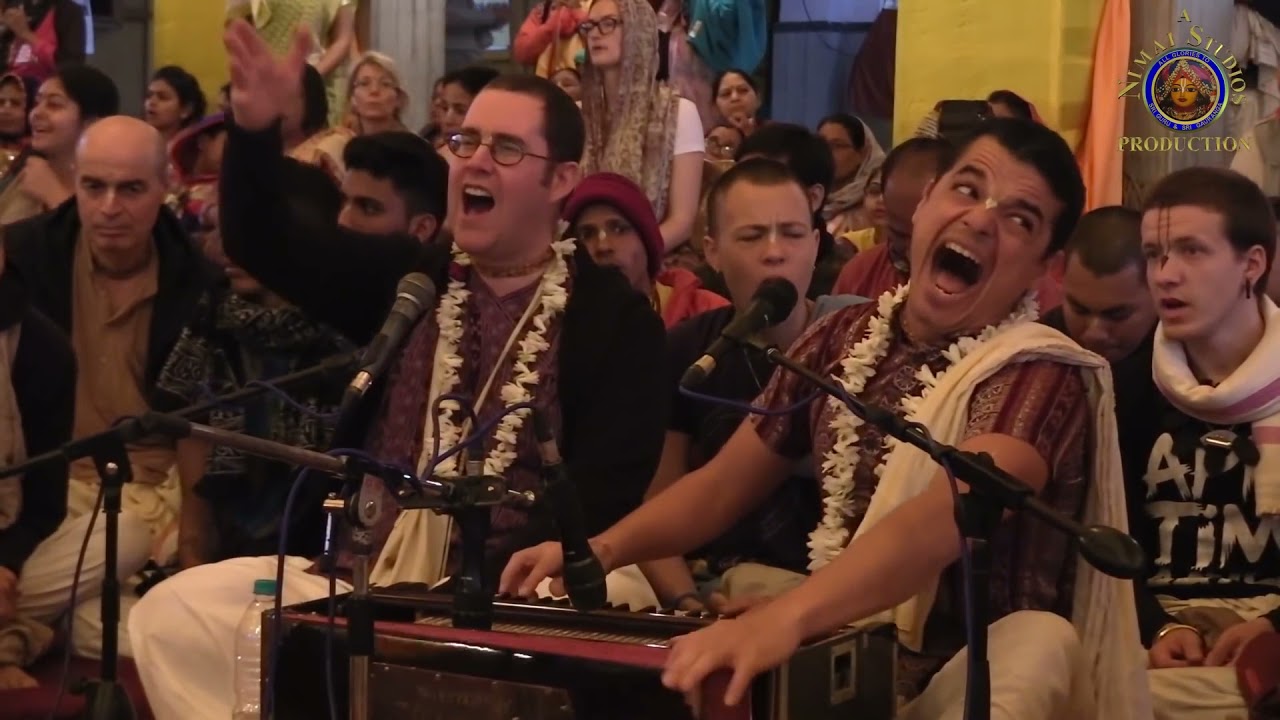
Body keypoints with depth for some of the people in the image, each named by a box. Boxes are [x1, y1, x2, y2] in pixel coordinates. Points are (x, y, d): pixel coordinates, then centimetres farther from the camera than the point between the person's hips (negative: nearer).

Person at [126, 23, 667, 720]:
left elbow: (604, 499, -9)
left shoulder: (612, 316, 0)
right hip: (360, 577, 5)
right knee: (172, 609, -11)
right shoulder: (407, 276, 14)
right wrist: (256, 130, -13)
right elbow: (263, 242, 6)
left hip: (504, 595, -5)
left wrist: (495, 597, -21)